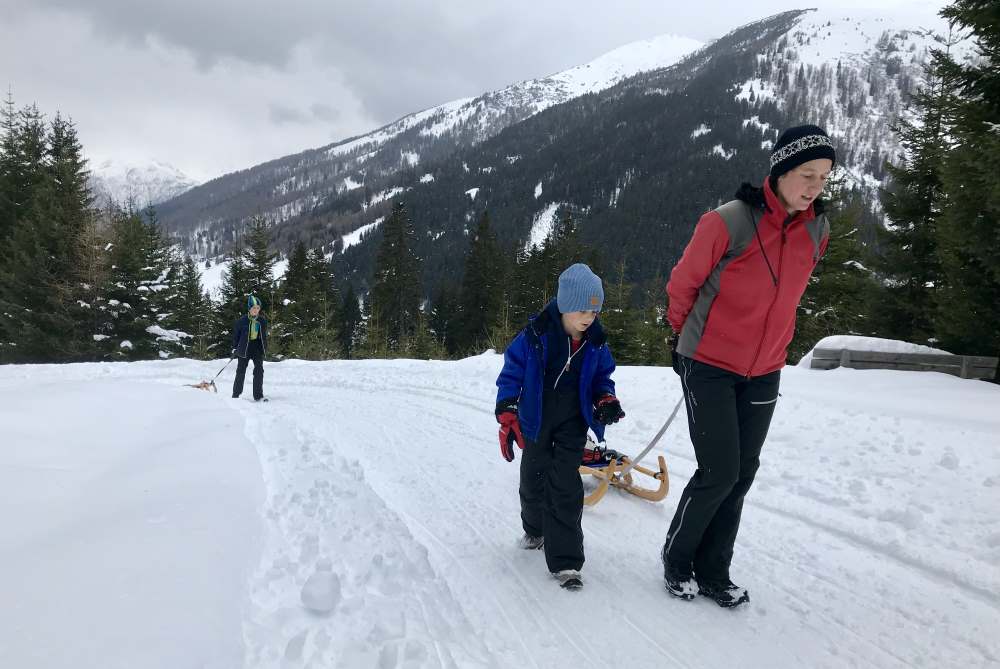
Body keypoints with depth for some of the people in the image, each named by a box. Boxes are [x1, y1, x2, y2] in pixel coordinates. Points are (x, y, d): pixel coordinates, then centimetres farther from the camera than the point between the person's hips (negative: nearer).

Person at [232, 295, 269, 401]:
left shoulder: (262, 321, 2)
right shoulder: (242, 320, -6)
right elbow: (236, 334, 2)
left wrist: (265, 348, 12)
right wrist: (234, 348, 1)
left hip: (258, 349, 2)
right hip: (244, 348, -2)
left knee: (259, 371, -5)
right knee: (241, 372, 3)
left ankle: (258, 395, 0)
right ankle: (236, 395, 14)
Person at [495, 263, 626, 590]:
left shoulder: (595, 342, -4)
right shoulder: (535, 335, -17)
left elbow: (602, 376, 12)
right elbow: (511, 375, -11)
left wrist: (606, 400, -8)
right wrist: (507, 417, -16)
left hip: (573, 422, 1)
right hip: (536, 419, -1)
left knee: (566, 486, -7)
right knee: (534, 478, 14)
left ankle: (565, 560, -2)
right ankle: (535, 529, 44)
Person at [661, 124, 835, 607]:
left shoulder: (817, 231, 0)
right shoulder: (728, 222, -18)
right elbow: (682, 285, -4)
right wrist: (685, 335, 9)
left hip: (764, 371, 6)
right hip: (709, 367, -5)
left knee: (742, 475, 7)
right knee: (719, 472, -7)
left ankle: (712, 571, 22)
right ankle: (676, 556, 17)